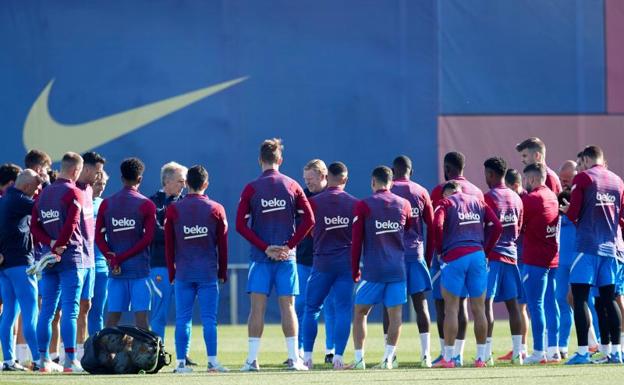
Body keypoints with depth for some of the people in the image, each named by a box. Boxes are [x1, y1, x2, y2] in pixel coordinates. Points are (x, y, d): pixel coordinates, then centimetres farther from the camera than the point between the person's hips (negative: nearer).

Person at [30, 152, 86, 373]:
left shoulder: (43, 193, 13)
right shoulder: (74, 193, -8)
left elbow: (34, 227, 7)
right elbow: (70, 224, -18)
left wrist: (51, 244, -4)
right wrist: (59, 247, -11)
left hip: (49, 259, 6)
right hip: (70, 257, -6)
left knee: (47, 310, 9)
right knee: (70, 310, -7)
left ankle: (44, 359, 11)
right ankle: (70, 360, -11)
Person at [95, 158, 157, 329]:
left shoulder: (106, 204, 6)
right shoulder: (146, 205, -4)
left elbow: (98, 237, 0)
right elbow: (147, 238, -10)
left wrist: (112, 259, -7)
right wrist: (121, 258, -10)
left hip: (115, 270, 3)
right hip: (139, 268, -3)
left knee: (112, 315, 5)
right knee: (141, 315, -3)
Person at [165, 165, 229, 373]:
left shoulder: (173, 209, 2)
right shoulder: (216, 209, 2)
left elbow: (169, 244, 5)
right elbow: (223, 245, 5)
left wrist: (172, 272, 13)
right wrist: (222, 273, 14)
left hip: (183, 272, 1)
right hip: (208, 273, 0)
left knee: (183, 319, 2)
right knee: (209, 318, 0)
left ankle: (181, 362, -1)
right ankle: (212, 361, -5)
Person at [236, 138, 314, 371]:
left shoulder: (251, 189, -2)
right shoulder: (292, 186, 2)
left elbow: (241, 225, -7)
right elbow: (309, 219, -2)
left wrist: (265, 248, -6)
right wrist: (289, 245, -3)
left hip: (260, 256, -1)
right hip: (286, 256, 1)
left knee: (257, 306, 0)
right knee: (287, 306, 4)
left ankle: (252, 359, -3)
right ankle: (293, 358, 2)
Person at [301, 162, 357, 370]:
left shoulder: (314, 202, -5)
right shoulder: (354, 204, 0)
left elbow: (308, 232, 3)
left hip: (322, 261, -1)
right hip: (346, 262, 1)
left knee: (312, 308, 9)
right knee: (343, 309, 3)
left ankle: (307, 355, 7)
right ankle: (338, 356, -5)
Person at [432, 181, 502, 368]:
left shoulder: (445, 203, 5)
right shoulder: (478, 202, 17)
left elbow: (437, 225, -13)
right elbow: (497, 226, 8)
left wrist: (440, 250, 1)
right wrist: (485, 250, 13)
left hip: (454, 256, -3)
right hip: (478, 256, 3)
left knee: (451, 308, 1)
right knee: (479, 309, 8)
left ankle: (448, 358, 0)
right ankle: (481, 357, 9)